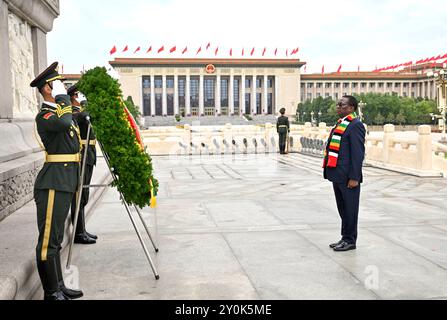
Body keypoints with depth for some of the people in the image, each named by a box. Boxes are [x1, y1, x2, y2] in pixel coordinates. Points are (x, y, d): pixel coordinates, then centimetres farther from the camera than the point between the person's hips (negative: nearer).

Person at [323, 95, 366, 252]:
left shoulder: (356, 125, -12)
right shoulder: (341, 123, 16)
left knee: (350, 209, 3)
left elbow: (358, 153, -17)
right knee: (342, 209, 17)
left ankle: (350, 241, 14)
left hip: (348, 177, -9)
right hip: (338, 175, 9)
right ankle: (345, 237, 28)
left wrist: (354, 177, -20)